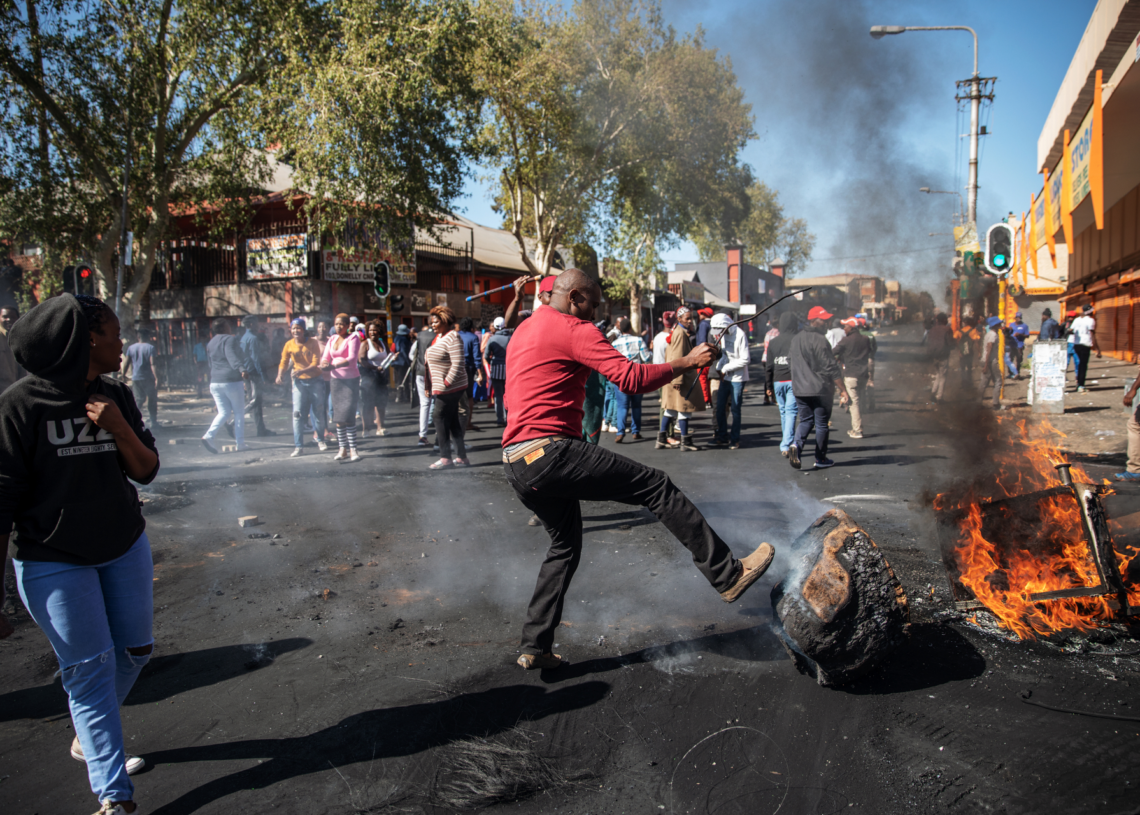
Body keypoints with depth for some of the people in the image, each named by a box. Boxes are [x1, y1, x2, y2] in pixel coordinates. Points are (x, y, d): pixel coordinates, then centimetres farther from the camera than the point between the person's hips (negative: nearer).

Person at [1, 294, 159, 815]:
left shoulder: (117, 398, 0)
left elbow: (146, 472, 1)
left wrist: (119, 429, -19)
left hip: (124, 548, 6)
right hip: (54, 562, -5)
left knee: (134, 650, 12)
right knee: (90, 668, -3)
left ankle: (87, 739, 38)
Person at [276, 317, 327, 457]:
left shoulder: (313, 343, -8)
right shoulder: (289, 345, -2)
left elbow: (315, 364, -14)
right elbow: (284, 362, 2)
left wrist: (301, 371, -29)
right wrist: (280, 375, -18)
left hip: (314, 381, -1)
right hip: (299, 382, 1)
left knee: (318, 412, 6)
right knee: (297, 414, -6)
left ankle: (320, 440, 26)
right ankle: (298, 446, -2)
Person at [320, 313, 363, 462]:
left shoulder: (353, 338, -7)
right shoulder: (332, 340, 12)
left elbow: (352, 359, -20)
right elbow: (325, 358, 7)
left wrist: (334, 365, -34)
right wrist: (324, 364, -19)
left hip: (351, 379, -6)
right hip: (336, 379, 6)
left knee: (348, 416, -13)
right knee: (338, 417, 5)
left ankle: (353, 449, -8)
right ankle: (342, 449, 10)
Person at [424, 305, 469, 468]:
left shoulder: (452, 337, -15)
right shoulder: (438, 337, 15)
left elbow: (457, 365, -23)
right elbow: (431, 360, 23)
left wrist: (445, 384, -21)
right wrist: (433, 386, 16)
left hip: (450, 387, -10)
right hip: (442, 387, 10)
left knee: (439, 417, -7)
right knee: (452, 420, 10)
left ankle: (445, 458, -2)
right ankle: (461, 457, 15)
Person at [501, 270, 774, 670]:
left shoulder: (524, 330, 25)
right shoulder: (575, 330, -5)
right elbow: (632, 378, -14)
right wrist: (689, 362, -3)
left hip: (516, 464, 10)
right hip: (551, 452, -10)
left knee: (565, 546, 21)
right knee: (655, 486, -5)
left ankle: (536, 647, 21)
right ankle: (728, 574, -2)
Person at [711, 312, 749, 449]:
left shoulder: (740, 335, -16)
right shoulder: (724, 334, 7)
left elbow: (745, 359, -18)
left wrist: (726, 368, -16)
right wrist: (719, 368, -2)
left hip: (737, 378, -7)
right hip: (725, 377, 7)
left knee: (735, 409, 1)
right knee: (719, 408, 8)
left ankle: (735, 439, 13)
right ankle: (722, 436, 21)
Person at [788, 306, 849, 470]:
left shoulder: (796, 339, 8)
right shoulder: (820, 341, -16)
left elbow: (790, 362, 18)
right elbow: (831, 368, -17)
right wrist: (843, 390, -13)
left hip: (800, 389, 6)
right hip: (821, 389, -6)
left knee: (804, 420, 13)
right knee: (821, 423, 6)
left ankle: (796, 445, -14)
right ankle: (820, 459, 14)